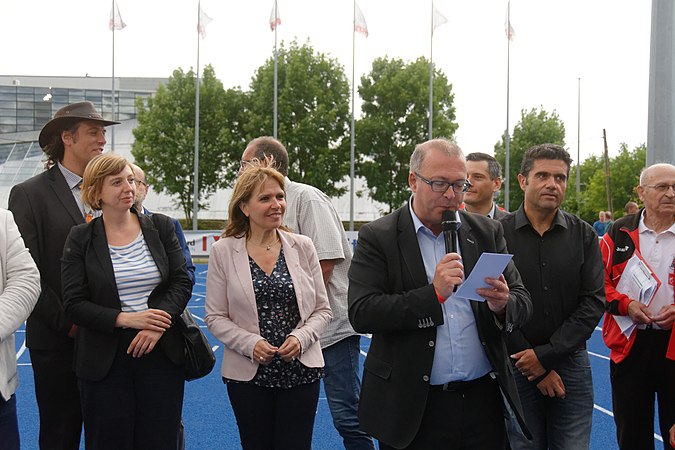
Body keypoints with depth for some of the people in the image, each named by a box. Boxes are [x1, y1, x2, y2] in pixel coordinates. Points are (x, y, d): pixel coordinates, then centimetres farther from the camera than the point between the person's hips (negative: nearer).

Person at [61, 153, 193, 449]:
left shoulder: (161, 227, 5)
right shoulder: (81, 239, 0)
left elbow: (182, 283, 1)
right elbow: (74, 304, -5)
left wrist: (157, 325, -14)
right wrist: (124, 319, -18)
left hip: (161, 352, 2)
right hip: (105, 359, -1)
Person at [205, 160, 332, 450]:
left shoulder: (302, 247, 1)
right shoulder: (224, 251, -3)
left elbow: (322, 309, 5)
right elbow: (215, 317, -1)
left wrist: (301, 338, -12)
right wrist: (250, 344, -15)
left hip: (300, 369, 1)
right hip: (247, 374, -1)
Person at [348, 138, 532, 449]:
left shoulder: (487, 232, 7)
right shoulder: (377, 237, -4)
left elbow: (522, 303, 7)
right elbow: (361, 313, -13)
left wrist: (502, 305, -16)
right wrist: (433, 294, -21)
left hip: (483, 399, 3)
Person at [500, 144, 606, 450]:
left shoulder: (583, 235, 3)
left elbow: (593, 301, -2)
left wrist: (546, 355, -11)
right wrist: (534, 367, -8)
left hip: (571, 364, 2)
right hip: (517, 368, -1)